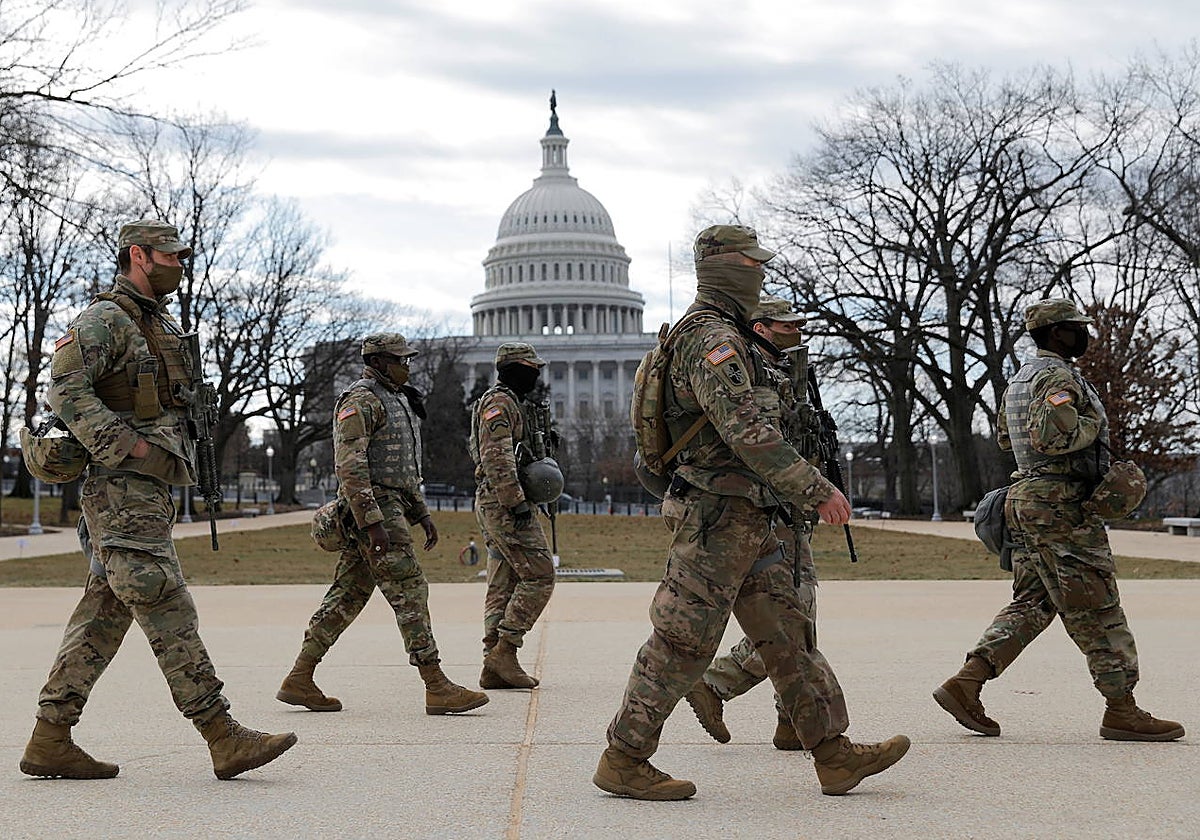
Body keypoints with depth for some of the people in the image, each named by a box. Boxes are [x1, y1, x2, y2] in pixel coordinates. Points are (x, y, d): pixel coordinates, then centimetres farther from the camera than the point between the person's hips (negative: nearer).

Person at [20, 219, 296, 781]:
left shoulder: (164, 327, 22)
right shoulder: (103, 320, -7)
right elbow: (66, 391, -19)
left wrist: (178, 459, 17)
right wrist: (128, 445, -22)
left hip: (152, 490, 10)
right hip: (123, 488, -10)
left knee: (104, 613, 8)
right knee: (167, 610, -11)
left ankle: (50, 741, 12)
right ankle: (224, 738, -13)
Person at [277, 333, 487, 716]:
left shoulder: (394, 400, 21)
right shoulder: (360, 402, -12)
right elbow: (350, 466, -20)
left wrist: (421, 513, 24)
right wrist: (372, 522, -25)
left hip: (390, 507, 10)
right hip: (373, 510, -10)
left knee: (347, 595, 10)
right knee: (409, 593, -10)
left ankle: (299, 680, 13)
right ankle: (437, 689, -9)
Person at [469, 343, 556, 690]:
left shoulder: (514, 404, 22)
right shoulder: (498, 403, -11)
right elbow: (496, 457, -21)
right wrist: (516, 502, -25)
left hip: (498, 505, 11)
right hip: (504, 504, -11)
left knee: (503, 585, 7)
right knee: (538, 576, -11)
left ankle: (494, 668, 7)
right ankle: (504, 649, -10)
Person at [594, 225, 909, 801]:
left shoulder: (724, 335, 19)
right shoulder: (714, 339, -15)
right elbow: (750, 433, -24)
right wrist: (816, 491, -22)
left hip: (747, 522, 10)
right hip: (718, 518, -10)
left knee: (786, 633, 9)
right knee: (683, 643, -5)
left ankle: (834, 754, 13)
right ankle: (623, 761, 3)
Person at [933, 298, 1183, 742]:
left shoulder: (1020, 378, 19)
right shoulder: (1059, 377, -14)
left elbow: (1005, 438, 30)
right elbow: (1050, 435, -28)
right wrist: (1091, 424, -11)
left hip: (1026, 498, 10)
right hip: (1060, 503, -10)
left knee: (1031, 604, 11)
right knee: (1096, 610, -5)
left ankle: (966, 683, 3)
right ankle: (1121, 711, 0)